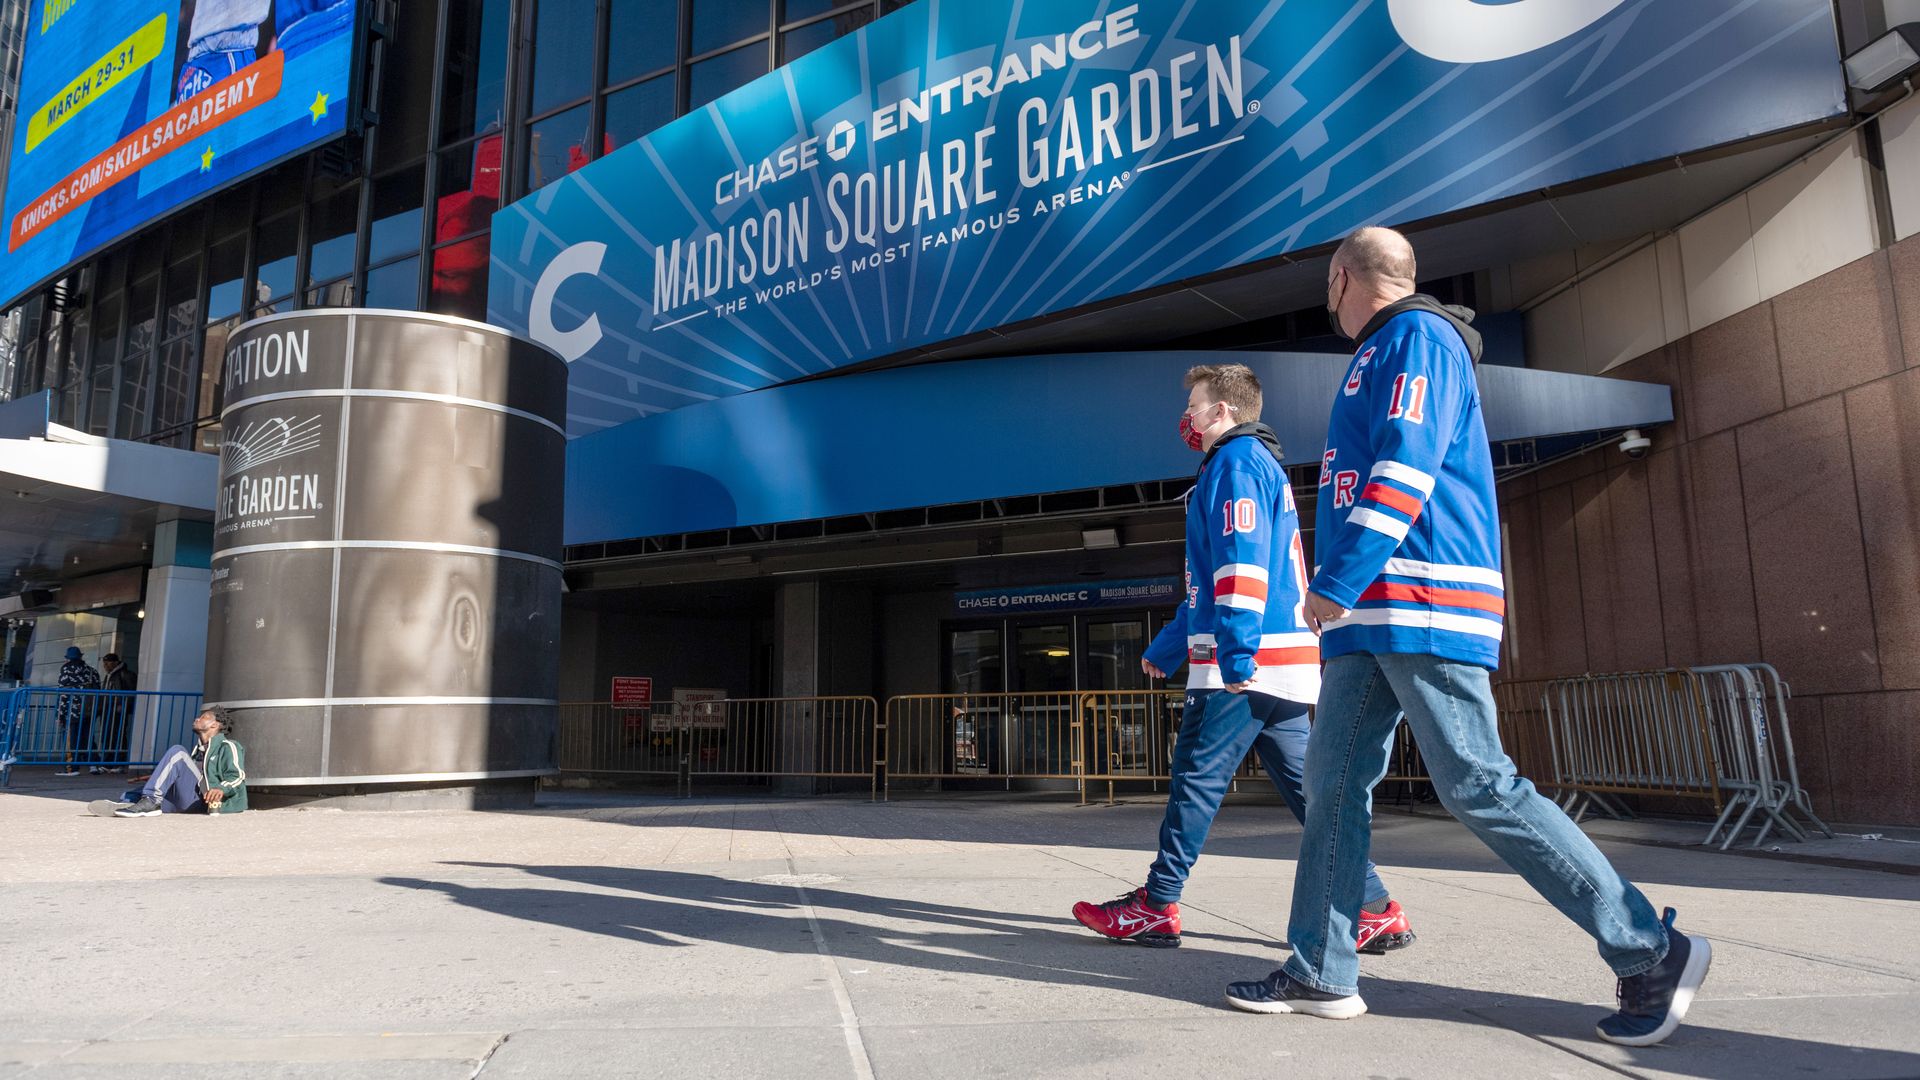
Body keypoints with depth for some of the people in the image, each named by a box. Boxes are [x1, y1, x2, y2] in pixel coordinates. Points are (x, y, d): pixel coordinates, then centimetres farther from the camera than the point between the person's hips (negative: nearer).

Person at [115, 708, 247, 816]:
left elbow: (237, 776, -11)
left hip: (203, 801, -8)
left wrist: (222, 789, -32)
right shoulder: (198, 750, 33)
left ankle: (151, 801, -28)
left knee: (177, 752, -21)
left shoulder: (227, 746, 6)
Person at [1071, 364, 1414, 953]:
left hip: (1248, 664, -10)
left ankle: (1155, 908, 5)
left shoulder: (1237, 461, -5)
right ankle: (1375, 910, 9)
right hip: (1281, 663, 10)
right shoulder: (1255, 465, 27)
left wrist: (1236, 651, -26)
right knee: (1305, 784, 9)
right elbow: (1212, 583, 31)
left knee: (1196, 778, -3)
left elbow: (1241, 562, -19)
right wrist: (1166, 646, 35)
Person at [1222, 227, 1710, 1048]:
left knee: (1479, 787, -10)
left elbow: (1405, 467, -17)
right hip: (1370, 616, 10)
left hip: (1424, 608, -10)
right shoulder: (1378, 357, 25)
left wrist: (1337, 582, -20)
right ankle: (1321, 974, 11)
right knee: (1333, 782, 6)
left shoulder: (1418, 336, -4)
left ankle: (1653, 951, 4)